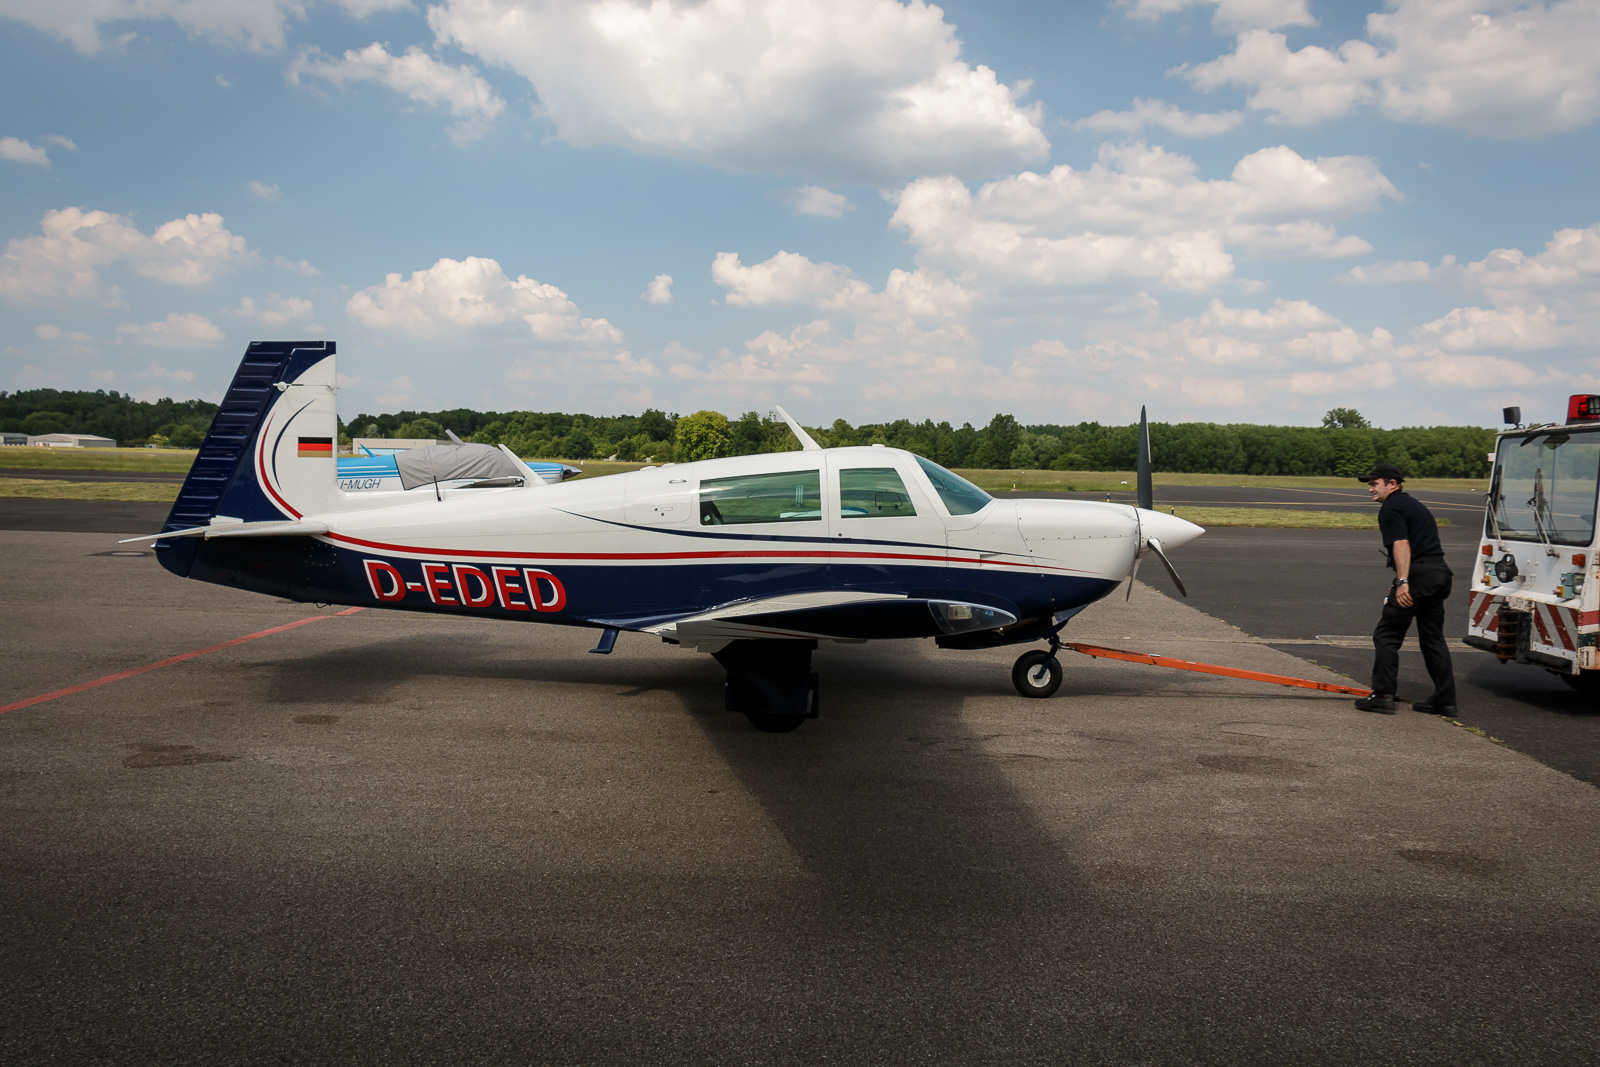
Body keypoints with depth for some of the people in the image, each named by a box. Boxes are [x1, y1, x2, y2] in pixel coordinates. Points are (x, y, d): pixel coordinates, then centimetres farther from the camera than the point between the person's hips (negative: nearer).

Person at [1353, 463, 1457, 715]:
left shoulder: (1391, 508, -6)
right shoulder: (1412, 503, 24)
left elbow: (1402, 545, -18)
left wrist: (1402, 582, -26)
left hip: (1418, 574, -10)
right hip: (1439, 572, 10)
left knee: (1386, 635, -2)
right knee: (1433, 638, 14)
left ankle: (1383, 695, -1)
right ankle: (1445, 700, 15)